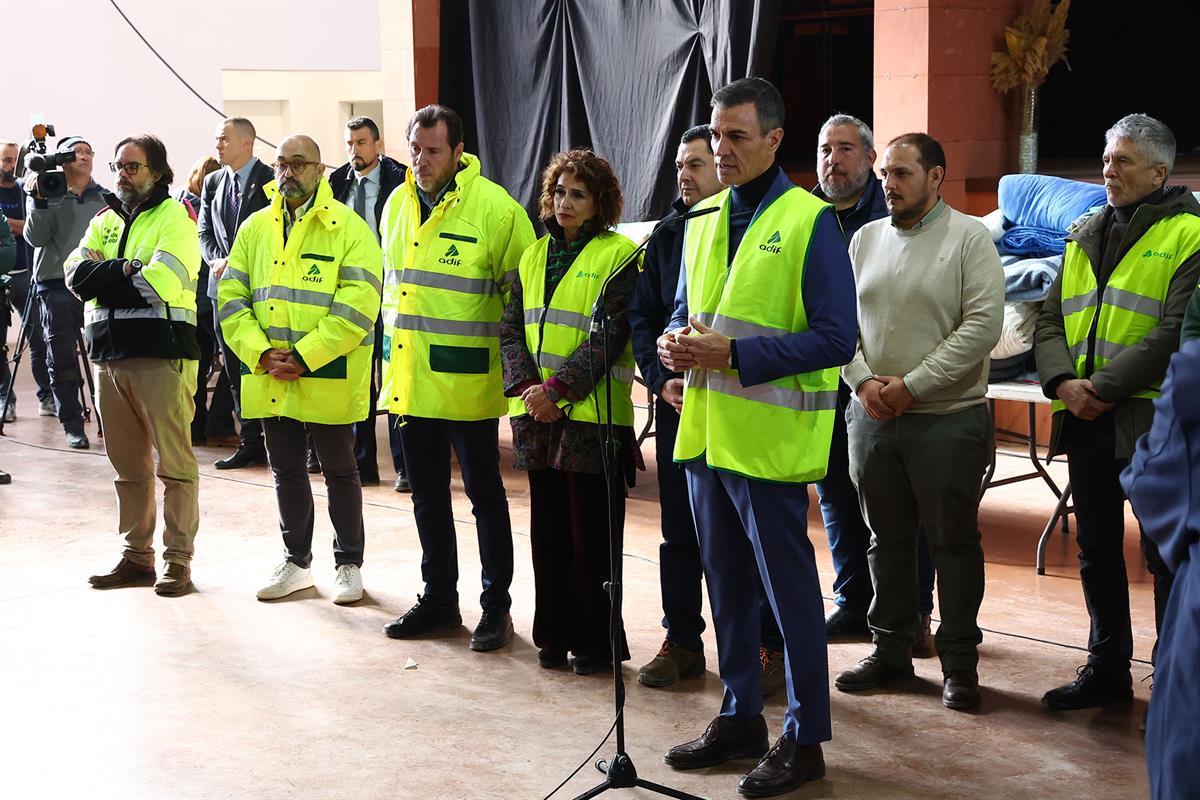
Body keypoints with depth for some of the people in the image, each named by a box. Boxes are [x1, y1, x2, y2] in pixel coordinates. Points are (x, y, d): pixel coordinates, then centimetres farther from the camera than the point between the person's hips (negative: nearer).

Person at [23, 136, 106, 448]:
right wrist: (39, 200, -14)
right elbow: (35, 238, -4)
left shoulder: (105, 197, 12)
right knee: (62, 361, 0)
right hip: (57, 286, -1)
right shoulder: (46, 193, 7)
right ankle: (72, 425, 8)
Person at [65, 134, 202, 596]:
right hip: (109, 355, 7)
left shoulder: (174, 217, -2)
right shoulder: (105, 221, 20)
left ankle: (178, 559, -1)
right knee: (128, 465, 12)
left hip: (161, 354, -7)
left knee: (174, 463, -6)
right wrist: (125, 270, -10)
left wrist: (101, 279, -3)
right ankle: (137, 555, 20)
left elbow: (159, 283, -17)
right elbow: (75, 274, 4)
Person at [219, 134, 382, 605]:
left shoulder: (349, 228, -7)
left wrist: (304, 356, -19)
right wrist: (261, 353, -9)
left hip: (328, 377, -5)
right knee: (286, 470, 14)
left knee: (339, 470, 7)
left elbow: (357, 305, -15)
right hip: (270, 379, 5)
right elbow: (231, 297, 6)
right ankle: (297, 561, 28)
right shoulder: (256, 228, 9)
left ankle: (349, 565, 20)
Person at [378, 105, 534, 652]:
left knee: (484, 494, 4)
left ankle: (496, 605, 14)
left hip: (466, 382, -6)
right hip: (410, 379, 6)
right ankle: (439, 598, 28)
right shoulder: (397, 204, 9)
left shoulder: (494, 207, -12)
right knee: (427, 494, 15)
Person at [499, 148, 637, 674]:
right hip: (538, 414, 6)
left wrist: (557, 388, -18)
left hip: (592, 413, -6)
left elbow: (609, 338, -13)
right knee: (548, 528, 10)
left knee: (591, 532, -1)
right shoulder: (534, 256, 15)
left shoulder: (619, 256, -5)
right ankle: (555, 635, 20)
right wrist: (527, 386, -7)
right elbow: (511, 328, 10)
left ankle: (596, 641, 9)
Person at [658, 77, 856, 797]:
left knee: (789, 589, 2)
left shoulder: (809, 222, -11)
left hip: (770, 440, -7)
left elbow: (836, 337, -15)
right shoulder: (704, 220, 11)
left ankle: (805, 738, 14)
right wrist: (676, 341, -2)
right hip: (705, 434, 7)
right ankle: (741, 719, 31)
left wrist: (734, 353, -20)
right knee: (726, 583, 16)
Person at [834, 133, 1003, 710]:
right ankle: (890, 649, 25)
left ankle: (959, 661, 14)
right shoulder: (865, 239, 10)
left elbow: (983, 324, -14)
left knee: (954, 541, 3)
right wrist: (863, 381, -8)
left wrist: (911, 386, -16)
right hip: (871, 418, 5)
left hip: (948, 419, -5)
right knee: (887, 539, 13)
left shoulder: (969, 238, -6)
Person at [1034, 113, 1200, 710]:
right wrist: (1063, 381, -8)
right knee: (1096, 549, 14)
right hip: (1086, 422, 7)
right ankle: (1107, 670, 27)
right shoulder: (1086, 237, 15)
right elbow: (1051, 319, 11)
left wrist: (1105, 388, -19)